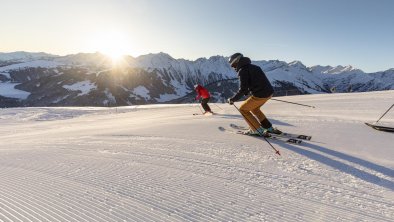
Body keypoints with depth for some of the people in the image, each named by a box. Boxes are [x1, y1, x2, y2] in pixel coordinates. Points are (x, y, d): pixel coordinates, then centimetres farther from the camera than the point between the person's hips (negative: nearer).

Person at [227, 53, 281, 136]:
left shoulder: (242, 71, -10)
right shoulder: (253, 67, 17)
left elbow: (242, 90, -15)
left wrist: (232, 99, -4)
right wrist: (246, 92, 24)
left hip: (260, 96, -9)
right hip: (269, 92, 9)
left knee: (243, 109, 10)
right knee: (254, 108, 29)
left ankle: (257, 130, 9)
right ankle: (269, 128, 29)